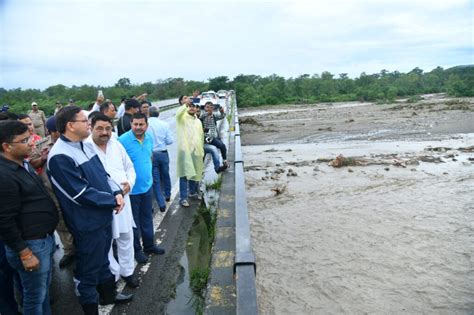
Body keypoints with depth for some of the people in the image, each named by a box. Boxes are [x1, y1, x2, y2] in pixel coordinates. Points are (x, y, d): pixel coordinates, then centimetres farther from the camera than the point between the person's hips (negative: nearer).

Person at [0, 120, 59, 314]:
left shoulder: (23, 164, 7)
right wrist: (25, 254, -18)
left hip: (45, 239, 9)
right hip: (30, 245, -9)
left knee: (44, 290, 23)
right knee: (35, 296, 8)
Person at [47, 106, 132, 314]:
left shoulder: (85, 145, 4)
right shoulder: (60, 157, -23)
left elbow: (102, 173, 10)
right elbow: (81, 194, -24)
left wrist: (117, 192, -7)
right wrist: (113, 201, -16)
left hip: (103, 216, 9)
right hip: (87, 223, -8)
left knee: (102, 259, 26)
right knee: (88, 268, 10)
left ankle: (108, 294, 46)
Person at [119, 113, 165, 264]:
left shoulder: (149, 138, 1)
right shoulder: (123, 140, -19)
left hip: (147, 185, 6)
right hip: (131, 188, -6)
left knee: (147, 218, 19)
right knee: (133, 220, 11)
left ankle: (149, 245, 36)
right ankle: (136, 249, 28)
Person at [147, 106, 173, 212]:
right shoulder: (164, 124, -6)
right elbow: (170, 141, -5)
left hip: (150, 155, -2)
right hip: (163, 153, 2)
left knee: (155, 179, 7)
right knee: (165, 175, 23)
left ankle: (162, 204, 8)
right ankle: (167, 195, 42)